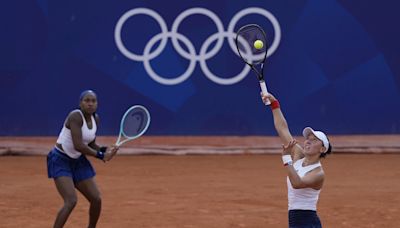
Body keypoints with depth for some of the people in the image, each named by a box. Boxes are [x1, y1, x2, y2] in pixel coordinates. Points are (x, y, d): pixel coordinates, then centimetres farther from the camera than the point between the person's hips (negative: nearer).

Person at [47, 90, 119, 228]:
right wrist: (100, 155, -22)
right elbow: (78, 145, -29)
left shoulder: (95, 119, 2)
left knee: (96, 200, 5)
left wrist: (104, 150, -8)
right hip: (61, 161, -8)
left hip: (78, 161, 8)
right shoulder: (76, 117, -23)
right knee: (71, 201, -22)